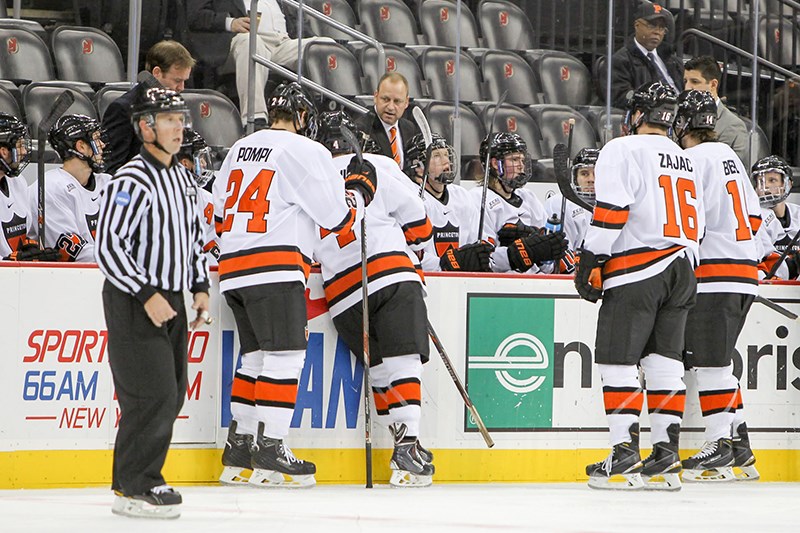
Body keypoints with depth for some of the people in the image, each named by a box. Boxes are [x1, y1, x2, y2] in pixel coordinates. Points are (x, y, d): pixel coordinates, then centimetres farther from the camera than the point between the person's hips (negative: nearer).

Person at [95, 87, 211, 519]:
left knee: (172, 395, 9)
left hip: (171, 302, 9)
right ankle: (133, 488, -6)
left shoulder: (183, 179, 13)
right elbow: (108, 246, -21)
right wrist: (147, 294, -22)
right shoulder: (131, 181, -16)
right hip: (134, 304, -9)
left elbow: (194, 235, 26)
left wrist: (200, 286, 14)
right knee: (152, 394, -13)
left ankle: (142, 479, 19)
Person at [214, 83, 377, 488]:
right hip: (275, 268, -8)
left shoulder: (239, 150, 19)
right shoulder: (305, 151, -5)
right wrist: (361, 186, 13)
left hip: (233, 267, 8)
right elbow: (339, 216, -3)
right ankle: (270, 452, -11)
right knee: (285, 356, -7)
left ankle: (239, 450, 14)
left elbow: (218, 215, 23)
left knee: (256, 356, 14)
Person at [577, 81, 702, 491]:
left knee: (617, 360, -4)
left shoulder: (623, 150, -5)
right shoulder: (686, 162, 20)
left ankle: (625, 455, -10)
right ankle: (666, 457, 5)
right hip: (681, 271, 7)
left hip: (636, 270, -7)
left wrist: (589, 261, -11)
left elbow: (610, 211, -15)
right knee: (664, 362, 8)